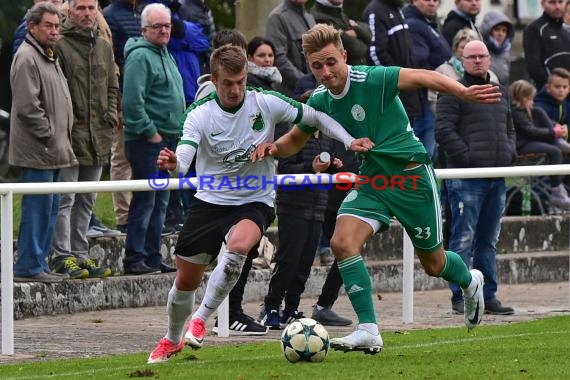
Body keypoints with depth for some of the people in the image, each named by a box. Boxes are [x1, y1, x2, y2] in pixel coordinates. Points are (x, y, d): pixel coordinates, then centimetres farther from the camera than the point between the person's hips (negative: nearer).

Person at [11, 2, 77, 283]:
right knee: (38, 208, -9)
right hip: (37, 152, -10)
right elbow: (28, 107, -20)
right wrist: (51, 138, -15)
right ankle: (29, 267, -6)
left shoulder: (49, 57, 20)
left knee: (50, 208, 12)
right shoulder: (26, 58, -13)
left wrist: (63, 141, 18)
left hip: (53, 152, 10)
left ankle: (38, 264, 18)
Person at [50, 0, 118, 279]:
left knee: (86, 200, 12)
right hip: (70, 135, -7)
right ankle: (63, 255, -4)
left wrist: (110, 118, 8)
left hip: (98, 137, 7)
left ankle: (80, 254, 19)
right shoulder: (60, 45, -9)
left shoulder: (104, 47, 14)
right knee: (65, 199, -6)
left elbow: (112, 88, 21)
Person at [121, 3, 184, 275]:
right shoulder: (140, 56, -13)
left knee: (160, 203, 12)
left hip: (167, 140, 9)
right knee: (145, 200, -9)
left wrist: (176, 134, 17)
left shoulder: (165, 55, 18)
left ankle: (152, 257, 17)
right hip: (147, 140, -9)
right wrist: (150, 132, -17)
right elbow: (132, 101, -21)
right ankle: (134, 259, -6)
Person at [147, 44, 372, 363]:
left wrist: (349, 141, -13)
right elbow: (183, 161, -27)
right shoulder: (200, 115, -13)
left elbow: (315, 117, 1)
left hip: (255, 202, -1)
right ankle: (172, 340, 38)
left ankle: (201, 320, -18)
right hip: (209, 202, 1)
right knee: (186, 281, 7)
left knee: (238, 245, -35)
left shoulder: (266, 103, -10)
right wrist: (172, 164, -51)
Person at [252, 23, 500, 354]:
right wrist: (274, 148, -9)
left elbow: (424, 77, -30)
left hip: (411, 174, -5)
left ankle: (471, 282, 47)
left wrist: (463, 92, -48)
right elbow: (295, 140, 14)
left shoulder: (371, 79, -21)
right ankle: (369, 331, -16)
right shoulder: (320, 100, -2)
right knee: (343, 242, -20)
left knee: (433, 264, 9)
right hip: (372, 178, 5)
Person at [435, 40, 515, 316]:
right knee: (463, 239, -7)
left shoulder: (500, 93, 20)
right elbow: (443, 130, -11)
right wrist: (467, 156, -17)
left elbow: (509, 129, 28)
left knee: (488, 240, 12)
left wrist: (510, 153, 9)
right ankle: (460, 298, -5)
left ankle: (488, 296, 17)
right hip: (466, 178, -7)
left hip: (497, 177, 7)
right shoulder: (454, 92, -3)